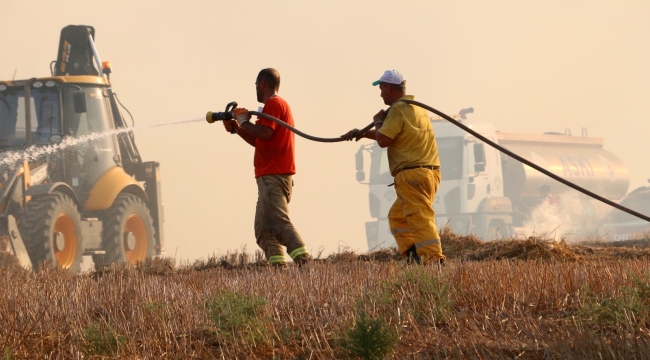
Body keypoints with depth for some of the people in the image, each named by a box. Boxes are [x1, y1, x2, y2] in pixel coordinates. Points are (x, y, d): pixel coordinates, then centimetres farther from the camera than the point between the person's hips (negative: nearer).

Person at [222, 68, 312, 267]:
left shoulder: (273, 104, -7)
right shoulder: (279, 104, 25)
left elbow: (265, 133, -22)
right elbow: (258, 142, 27)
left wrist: (245, 122, -7)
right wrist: (237, 128, 18)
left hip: (273, 175, -11)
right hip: (272, 174, 11)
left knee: (278, 222, -20)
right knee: (263, 228, 9)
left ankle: (303, 258, -30)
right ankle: (278, 264, 0)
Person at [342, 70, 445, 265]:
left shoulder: (398, 109, -11)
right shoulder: (416, 106, 20)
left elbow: (383, 140, -14)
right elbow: (391, 136, 29)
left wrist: (378, 122, 5)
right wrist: (361, 133, 25)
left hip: (412, 175, -10)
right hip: (429, 172, 10)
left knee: (420, 218, -13)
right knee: (397, 216, 17)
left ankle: (434, 258, -21)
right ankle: (413, 254, 6)